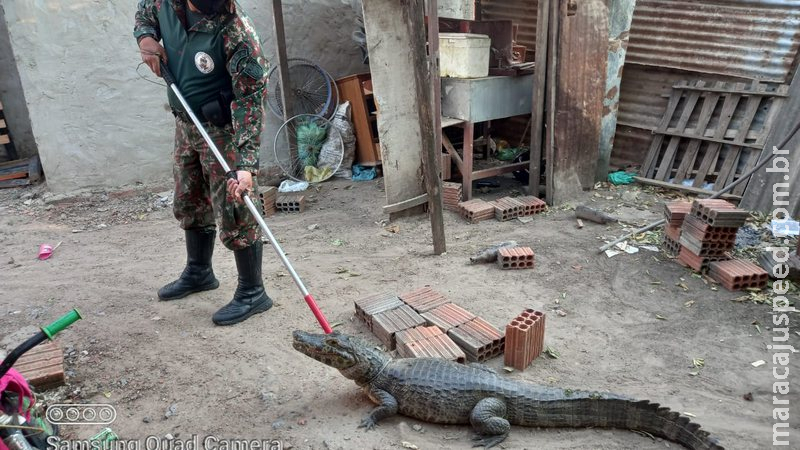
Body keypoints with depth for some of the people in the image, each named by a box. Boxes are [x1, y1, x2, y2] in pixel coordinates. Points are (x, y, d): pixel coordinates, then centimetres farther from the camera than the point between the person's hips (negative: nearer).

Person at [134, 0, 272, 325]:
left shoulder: (235, 31, -26)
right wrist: (146, 38, -5)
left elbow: (250, 99, -27)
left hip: (222, 129, -7)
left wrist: (246, 164, -35)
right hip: (185, 123, 8)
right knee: (189, 203, 20)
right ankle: (198, 273, 40)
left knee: (233, 213, -5)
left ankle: (252, 293, 9)